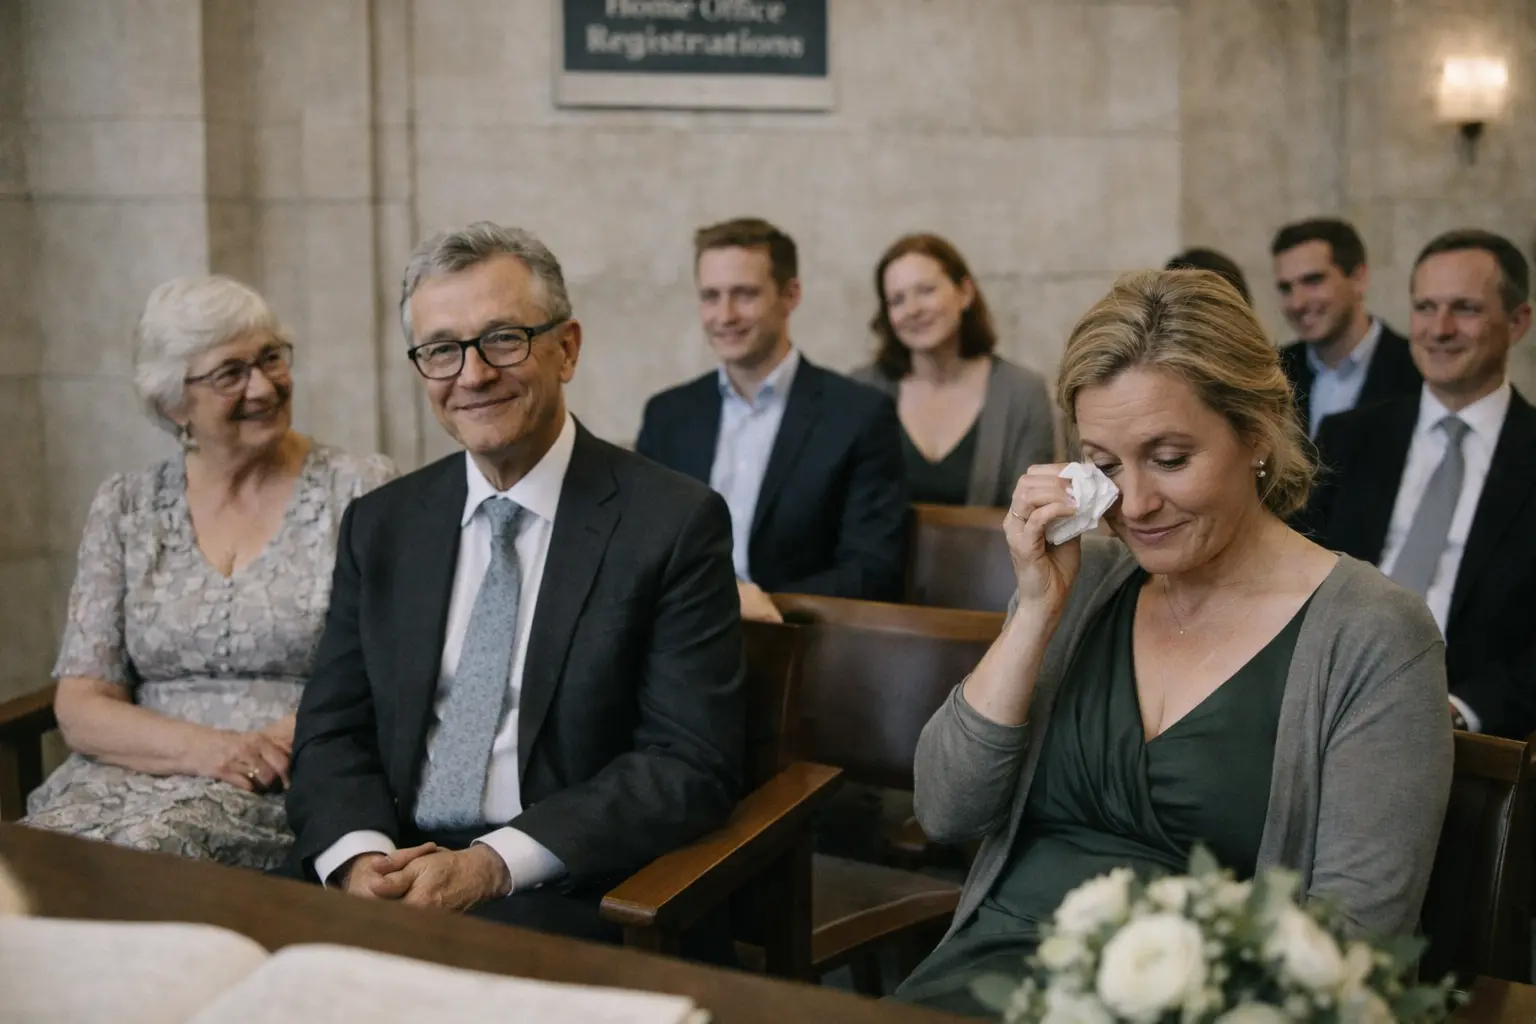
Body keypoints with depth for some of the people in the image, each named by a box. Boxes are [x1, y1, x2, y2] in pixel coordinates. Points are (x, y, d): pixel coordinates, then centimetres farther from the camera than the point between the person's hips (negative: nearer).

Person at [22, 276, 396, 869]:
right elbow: (79, 708, 5)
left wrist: (292, 738, -17)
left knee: (141, 848, -33)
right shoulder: (124, 509, 10)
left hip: (295, 793, -2)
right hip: (134, 774, 3)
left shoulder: (363, 491, 2)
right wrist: (202, 748, -14)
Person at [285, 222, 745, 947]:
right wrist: (360, 854, -11)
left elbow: (690, 765, -8)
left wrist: (492, 863, -18)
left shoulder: (675, 524, -3)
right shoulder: (380, 526, 13)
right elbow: (332, 731, 11)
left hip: (565, 890, -4)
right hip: (393, 870, 5)